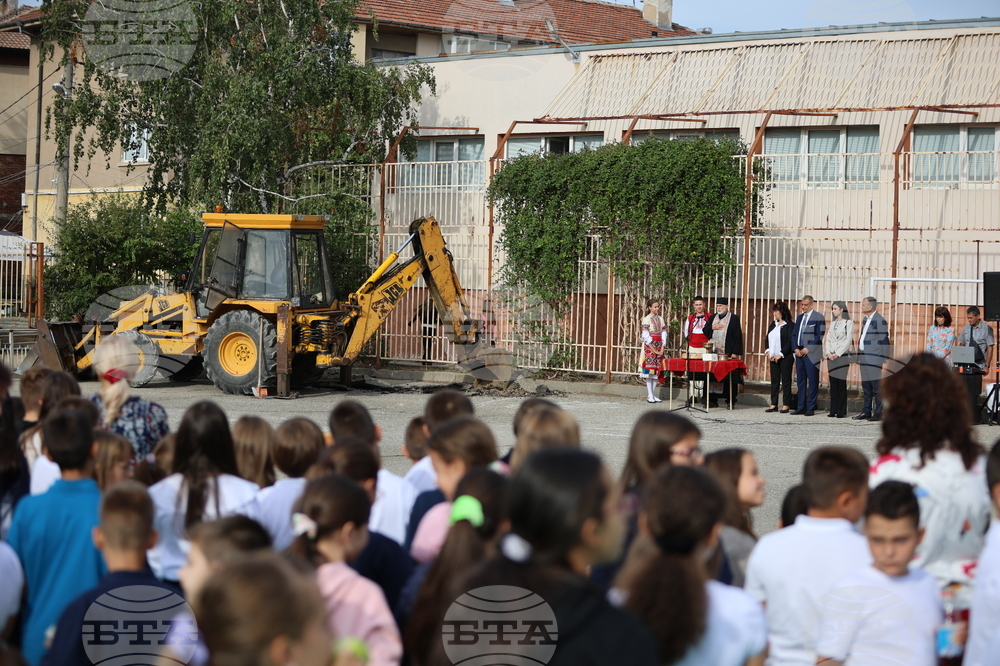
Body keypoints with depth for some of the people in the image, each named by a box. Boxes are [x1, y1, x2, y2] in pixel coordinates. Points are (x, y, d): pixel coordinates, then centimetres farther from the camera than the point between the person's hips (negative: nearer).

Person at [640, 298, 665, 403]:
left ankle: (653, 394, 7)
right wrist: (654, 350, -12)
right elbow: (646, 336, -9)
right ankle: (649, 395, -6)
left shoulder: (660, 319, 13)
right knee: (649, 370, -8)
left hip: (659, 347, 5)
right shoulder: (647, 319, -4)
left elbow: (663, 334, 9)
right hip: (649, 347, -5)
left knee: (657, 370, 3)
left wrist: (662, 350, -3)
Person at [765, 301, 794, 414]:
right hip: (773, 357, 7)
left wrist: (781, 355, -14)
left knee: (786, 381, -2)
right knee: (774, 380, 8)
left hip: (785, 357, -7)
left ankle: (786, 405, 1)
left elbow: (790, 342, -13)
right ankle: (774, 404, 12)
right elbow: (768, 339, 16)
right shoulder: (773, 324, 14)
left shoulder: (789, 325, -8)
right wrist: (768, 351, 0)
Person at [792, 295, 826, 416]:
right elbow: (794, 334, 18)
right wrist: (796, 348, 2)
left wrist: (807, 349, -13)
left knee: (812, 382, -4)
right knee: (800, 381, 7)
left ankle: (811, 408, -1)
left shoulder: (818, 317, -2)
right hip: (799, 353, 7)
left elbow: (819, 336, -9)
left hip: (811, 354, -7)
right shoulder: (800, 318, 18)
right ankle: (801, 407, 10)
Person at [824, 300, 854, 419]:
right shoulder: (833, 323, 16)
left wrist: (837, 354, -15)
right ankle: (833, 410, 5)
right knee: (833, 383, 3)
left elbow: (848, 340, -9)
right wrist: (828, 353, -5)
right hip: (831, 356, 5)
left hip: (842, 356, -5)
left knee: (841, 382, -7)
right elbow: (828, 340, 12)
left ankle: (841, 411, -4)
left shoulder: (848, 323, -2)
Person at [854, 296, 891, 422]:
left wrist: (884, 361, -13)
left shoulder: (879, 321, -10)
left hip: (874, 359, -9)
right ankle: (866, 412, 17)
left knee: (877, 388, -5)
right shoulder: (865, 320, 16)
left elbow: (883, 341, -11)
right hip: (864, 359, 9)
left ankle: (878, 413, -2)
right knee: (866, 387, 12)